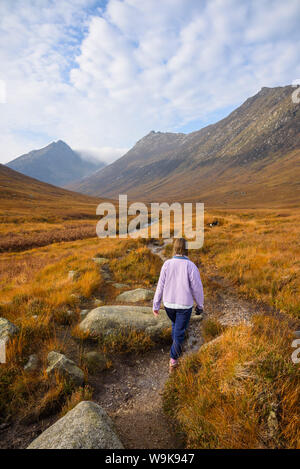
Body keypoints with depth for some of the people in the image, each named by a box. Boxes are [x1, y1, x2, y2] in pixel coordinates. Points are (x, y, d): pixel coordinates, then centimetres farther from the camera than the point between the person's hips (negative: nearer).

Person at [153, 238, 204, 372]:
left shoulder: (167, 264, -11)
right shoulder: (191, 266, -17)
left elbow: (160, 286, -7)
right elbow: (197, 288, -11)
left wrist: (156, 305, 3)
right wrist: (200, 304, 6)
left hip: (169, 304, 3)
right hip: (185, 305, -3)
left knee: (175, 324, 30)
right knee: (179, 331, 11)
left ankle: (177, 347, 45)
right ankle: (173, 360, 13)